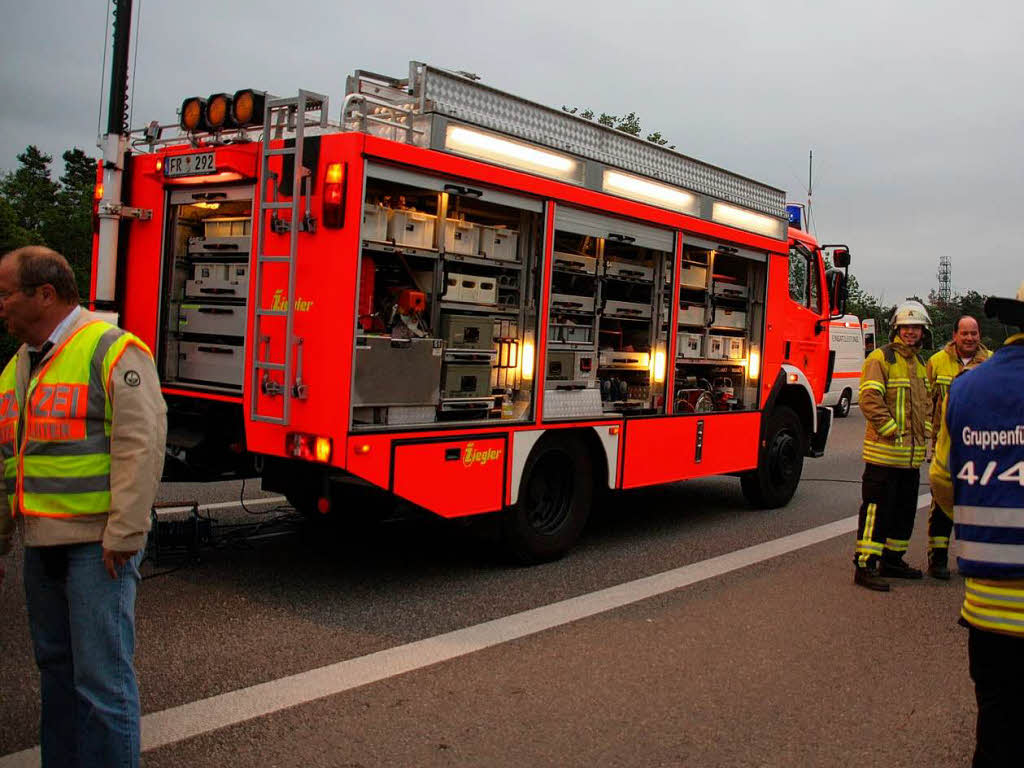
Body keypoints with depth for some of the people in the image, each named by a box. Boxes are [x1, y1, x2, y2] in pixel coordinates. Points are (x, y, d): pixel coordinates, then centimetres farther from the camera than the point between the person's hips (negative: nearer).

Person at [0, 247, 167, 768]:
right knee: (56, 666, 17)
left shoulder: (111, 351, -11)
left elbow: (141, 445, -18)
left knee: (101, 675, -4)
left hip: (96, 543, -8)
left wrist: (124, 535, -21)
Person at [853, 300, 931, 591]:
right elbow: (870, 399, -19)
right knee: (877, 509, -7)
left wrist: (923, 432, 12)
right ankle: (864, 566, -3)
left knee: (905, 509, 15)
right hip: (884, 452, -8)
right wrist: (891, 430, -19)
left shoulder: (919, 363, 17)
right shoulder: (881, 358, -9)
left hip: (912, 454, 9)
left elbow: (925, 402, 26)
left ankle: (892, 560, 28)